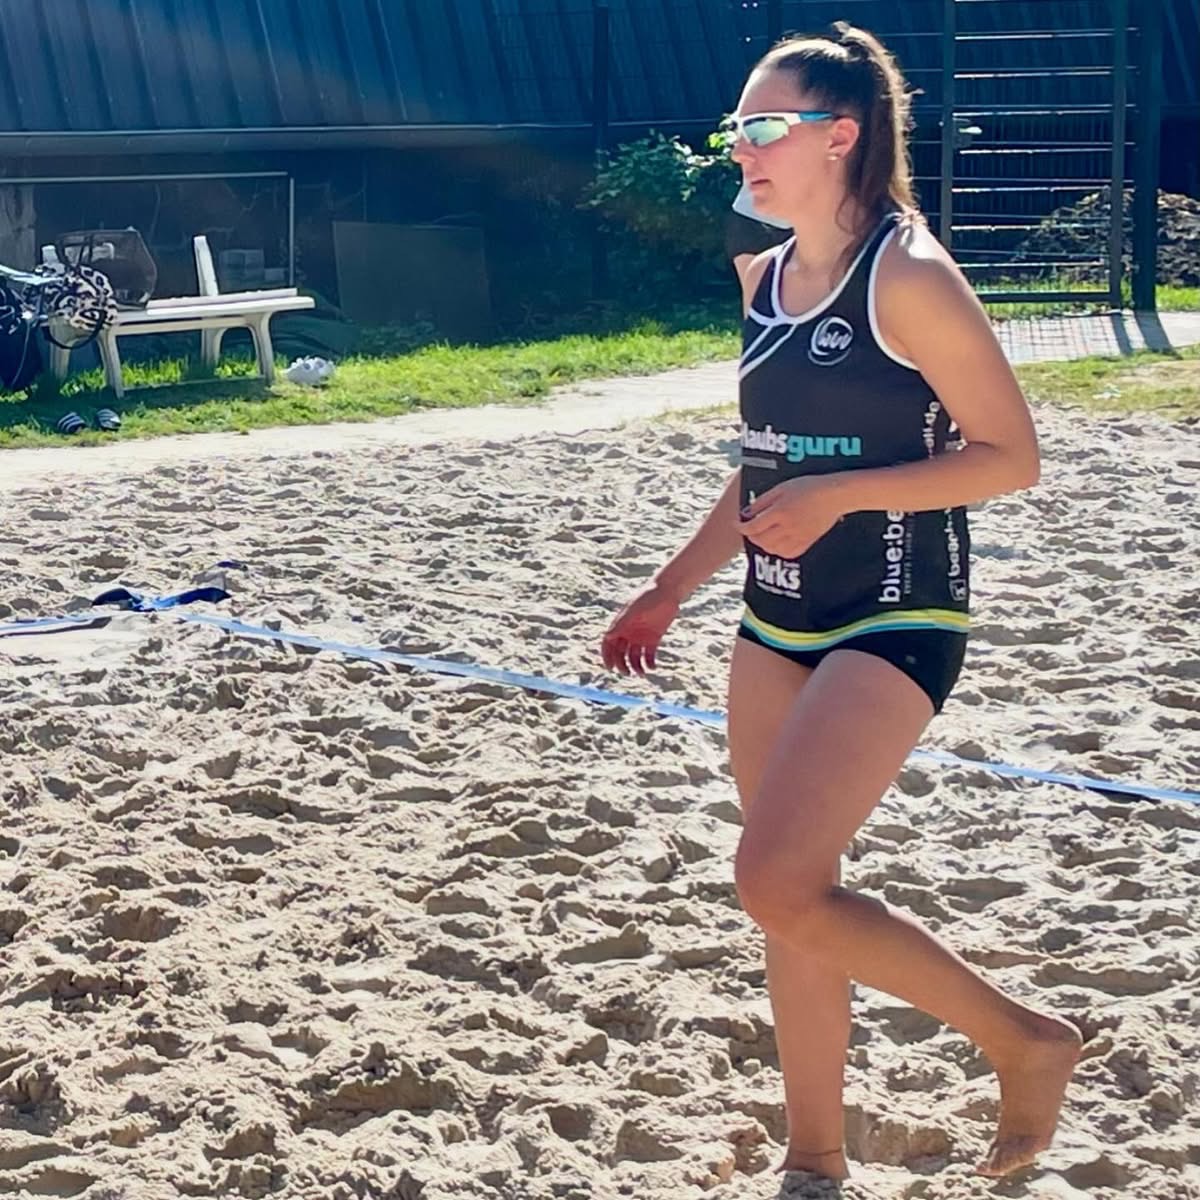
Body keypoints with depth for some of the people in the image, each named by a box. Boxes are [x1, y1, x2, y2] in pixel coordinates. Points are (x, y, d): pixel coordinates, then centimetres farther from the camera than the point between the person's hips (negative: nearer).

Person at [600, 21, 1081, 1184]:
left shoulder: (909, 277, -14)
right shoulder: (766, 276, 10)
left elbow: (1009, 455, -14)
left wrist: (841, 497, -23)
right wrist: (672, 589, 18)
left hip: (892, 620, -8)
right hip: (777, 621, 8)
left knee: (777, 884, -16)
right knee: (790, 898, 10)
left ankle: (1025, 1040, 2)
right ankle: (816, 1154, 24)